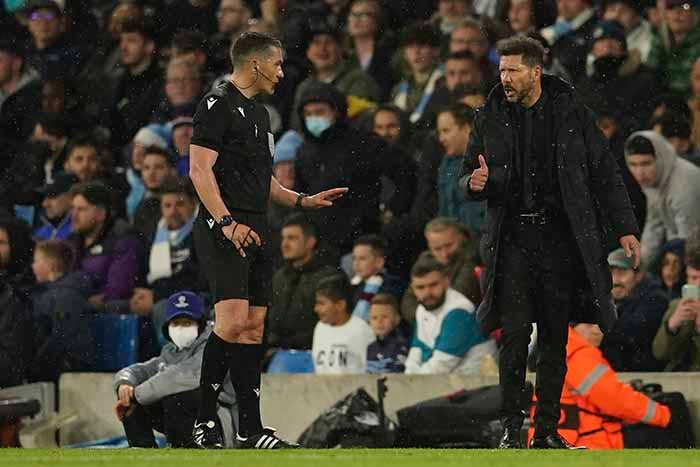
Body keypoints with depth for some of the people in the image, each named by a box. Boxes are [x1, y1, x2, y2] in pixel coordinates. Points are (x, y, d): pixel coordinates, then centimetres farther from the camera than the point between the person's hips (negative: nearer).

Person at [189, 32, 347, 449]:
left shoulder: (258, 113, 22)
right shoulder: (218, 105, -7)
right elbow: (200, 169, -15)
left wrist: (304, 200, 25)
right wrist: (227, 222, -23)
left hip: (256, 232, 9)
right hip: (224, 230, -9)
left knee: (253, 328, 6)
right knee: (233, 321, -18)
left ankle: (251, 429, 7)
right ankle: (205, 419, -9)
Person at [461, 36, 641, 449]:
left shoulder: (571, 114, 3)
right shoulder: (489, 119, 7)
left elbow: (605, 173, 5)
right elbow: (468, 177, 16)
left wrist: (625, 228, -1)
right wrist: (475, 183, -9)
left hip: (561, 240, 0)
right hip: (512, 240, 0)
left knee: (555, 338, 3)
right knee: (515, 333, -10)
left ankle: (547, 429, 9)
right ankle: (512, 427, -3)